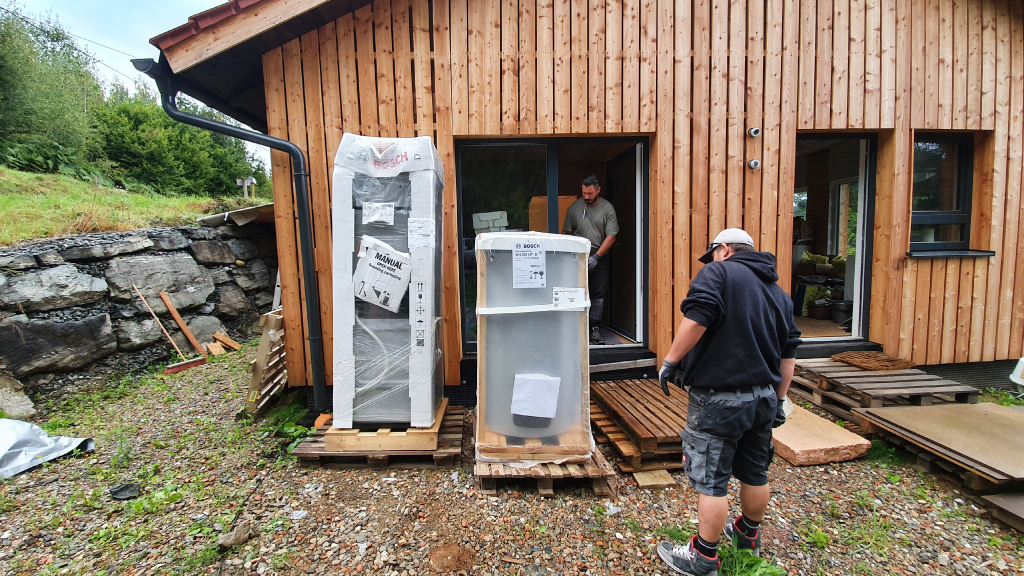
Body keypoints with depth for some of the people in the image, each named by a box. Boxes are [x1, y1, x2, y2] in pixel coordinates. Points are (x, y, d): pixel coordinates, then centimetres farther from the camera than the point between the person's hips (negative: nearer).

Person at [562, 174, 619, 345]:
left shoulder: (607, 208, 0)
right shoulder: (574, 207, 3)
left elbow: (611, 236, -4)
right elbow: (566, 232, 8)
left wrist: (596, 256, -12)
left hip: (600, 257, 0)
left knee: (599, 294, 0)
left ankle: (595, 329, 7)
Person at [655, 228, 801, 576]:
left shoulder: (718, 273, -9)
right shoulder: (779, 293, 15)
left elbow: (696, 321, -25)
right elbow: (788, 354, 17)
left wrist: (670, 361, -15)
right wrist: (779, 398, 23)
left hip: (719, 398, -8)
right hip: (763, 397, 8)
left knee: (710, 479, 2)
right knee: (755, 472, 23)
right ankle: (749, 536, 43)